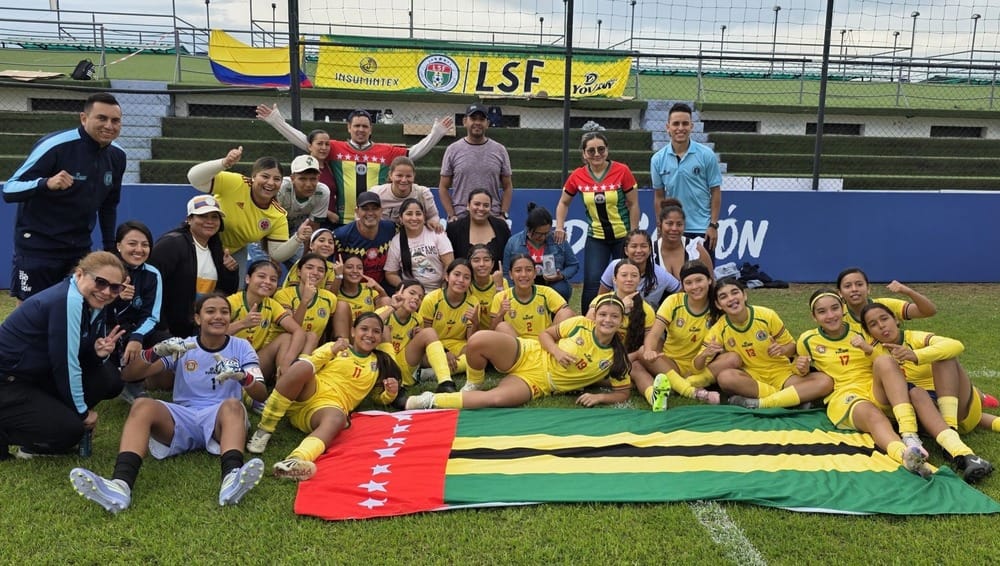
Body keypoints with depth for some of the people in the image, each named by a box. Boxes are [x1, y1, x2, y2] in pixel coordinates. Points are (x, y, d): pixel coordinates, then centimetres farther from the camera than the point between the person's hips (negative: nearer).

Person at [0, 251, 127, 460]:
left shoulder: (93, 304, 0)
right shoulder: (68, 302, -27)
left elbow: (79, 356, 5)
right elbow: (65, 364, -24)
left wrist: (99, 353, -20)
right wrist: (82, 411, -13)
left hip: (39, 375, 9)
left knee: (109, 378, -2)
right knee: (70, 429, -21)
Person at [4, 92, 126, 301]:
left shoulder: (117, 156, 2)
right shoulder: (54, 145, -17)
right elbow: (8, 190, -17)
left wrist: (110, 248, 13)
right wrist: (46, 183, -36)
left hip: (80, 248, 5)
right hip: (37, 247, -5)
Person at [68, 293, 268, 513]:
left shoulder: (241, 347, 10)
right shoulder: (182, 347, 11)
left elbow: (261, 394, -2)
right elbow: (129, 375, 2)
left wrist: (241, 375, -25)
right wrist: (156, 351, -19)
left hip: (220, 421, -2)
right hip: (181, 419, 2)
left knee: (233, 405, -35)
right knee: (142, 405, -26)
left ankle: (232, 478, -62)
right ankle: (120, 485, -48)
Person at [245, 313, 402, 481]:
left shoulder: (378, 363, 22)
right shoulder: (334, 347, 18)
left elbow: (382, 399, 23)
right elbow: (305, 365, 7)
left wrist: (390, 393, 1)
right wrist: (331, 351, -4)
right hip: (305, 398, 0)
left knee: (337, 418, -38)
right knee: (303, 367, -33)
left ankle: (295, 460, -66)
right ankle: (264, 430, -24)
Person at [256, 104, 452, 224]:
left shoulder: (386, 151, 3)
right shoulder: (335, 148, 1)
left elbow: (415, 151, 8)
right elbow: (302, 140, 2)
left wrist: (437, 131, 4)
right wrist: (275, 119, 0)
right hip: (344, 222, 0)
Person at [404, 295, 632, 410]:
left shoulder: (615, 358, -1)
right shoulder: (580, 324, -2)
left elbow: (623, 392, 5)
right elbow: (545, 334, 6)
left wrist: (599, 397, -15)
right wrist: (556, 351, -15)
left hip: (538, 383, -1)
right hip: (527, 356, 1)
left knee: (496, 399, -36)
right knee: (479, 339, -32)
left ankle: (433, 401, -19)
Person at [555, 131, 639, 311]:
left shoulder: (622, 171, -10)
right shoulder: (577, 176, -4)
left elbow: (633, 205, -5)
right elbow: (563, 203, 11)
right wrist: (559, 228, -2)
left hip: (623, 236, -1)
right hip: (596, 238, 1)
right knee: (592, 285, -6)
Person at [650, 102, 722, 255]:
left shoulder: (707, 155, -4)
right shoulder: (657, 159, 1)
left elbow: (715, 192, -1)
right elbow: (659, 197, 8)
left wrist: (713, 225, -6)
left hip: (702, 230, -2)